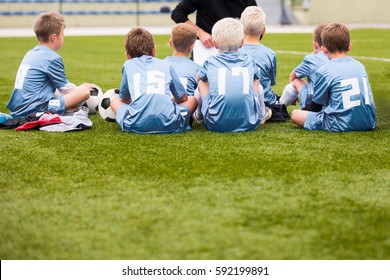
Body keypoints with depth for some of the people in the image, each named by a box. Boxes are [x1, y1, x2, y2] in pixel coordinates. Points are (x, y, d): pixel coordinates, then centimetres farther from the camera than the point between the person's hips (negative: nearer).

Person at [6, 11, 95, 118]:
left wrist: (77, 88, 26)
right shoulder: (52, 58, -10)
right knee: (85, 92, -15)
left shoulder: (30, 54, 16)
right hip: (33, 111, -10)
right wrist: (81, 89, 20)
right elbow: (65, 88, 0)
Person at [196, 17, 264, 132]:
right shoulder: (249, 61, 12)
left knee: (202, 83, 24)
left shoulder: (210, 63, 8)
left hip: (216, 124, -1)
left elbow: (198, 78, 33)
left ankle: (200, 115, 39)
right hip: (249, 123, 1)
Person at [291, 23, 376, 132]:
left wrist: (304, 110, 27)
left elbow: (316, 106, 3)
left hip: (342, 125, -7)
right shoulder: (359, 65, 13)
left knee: (295, 114, 0)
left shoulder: (324, 71, -6)